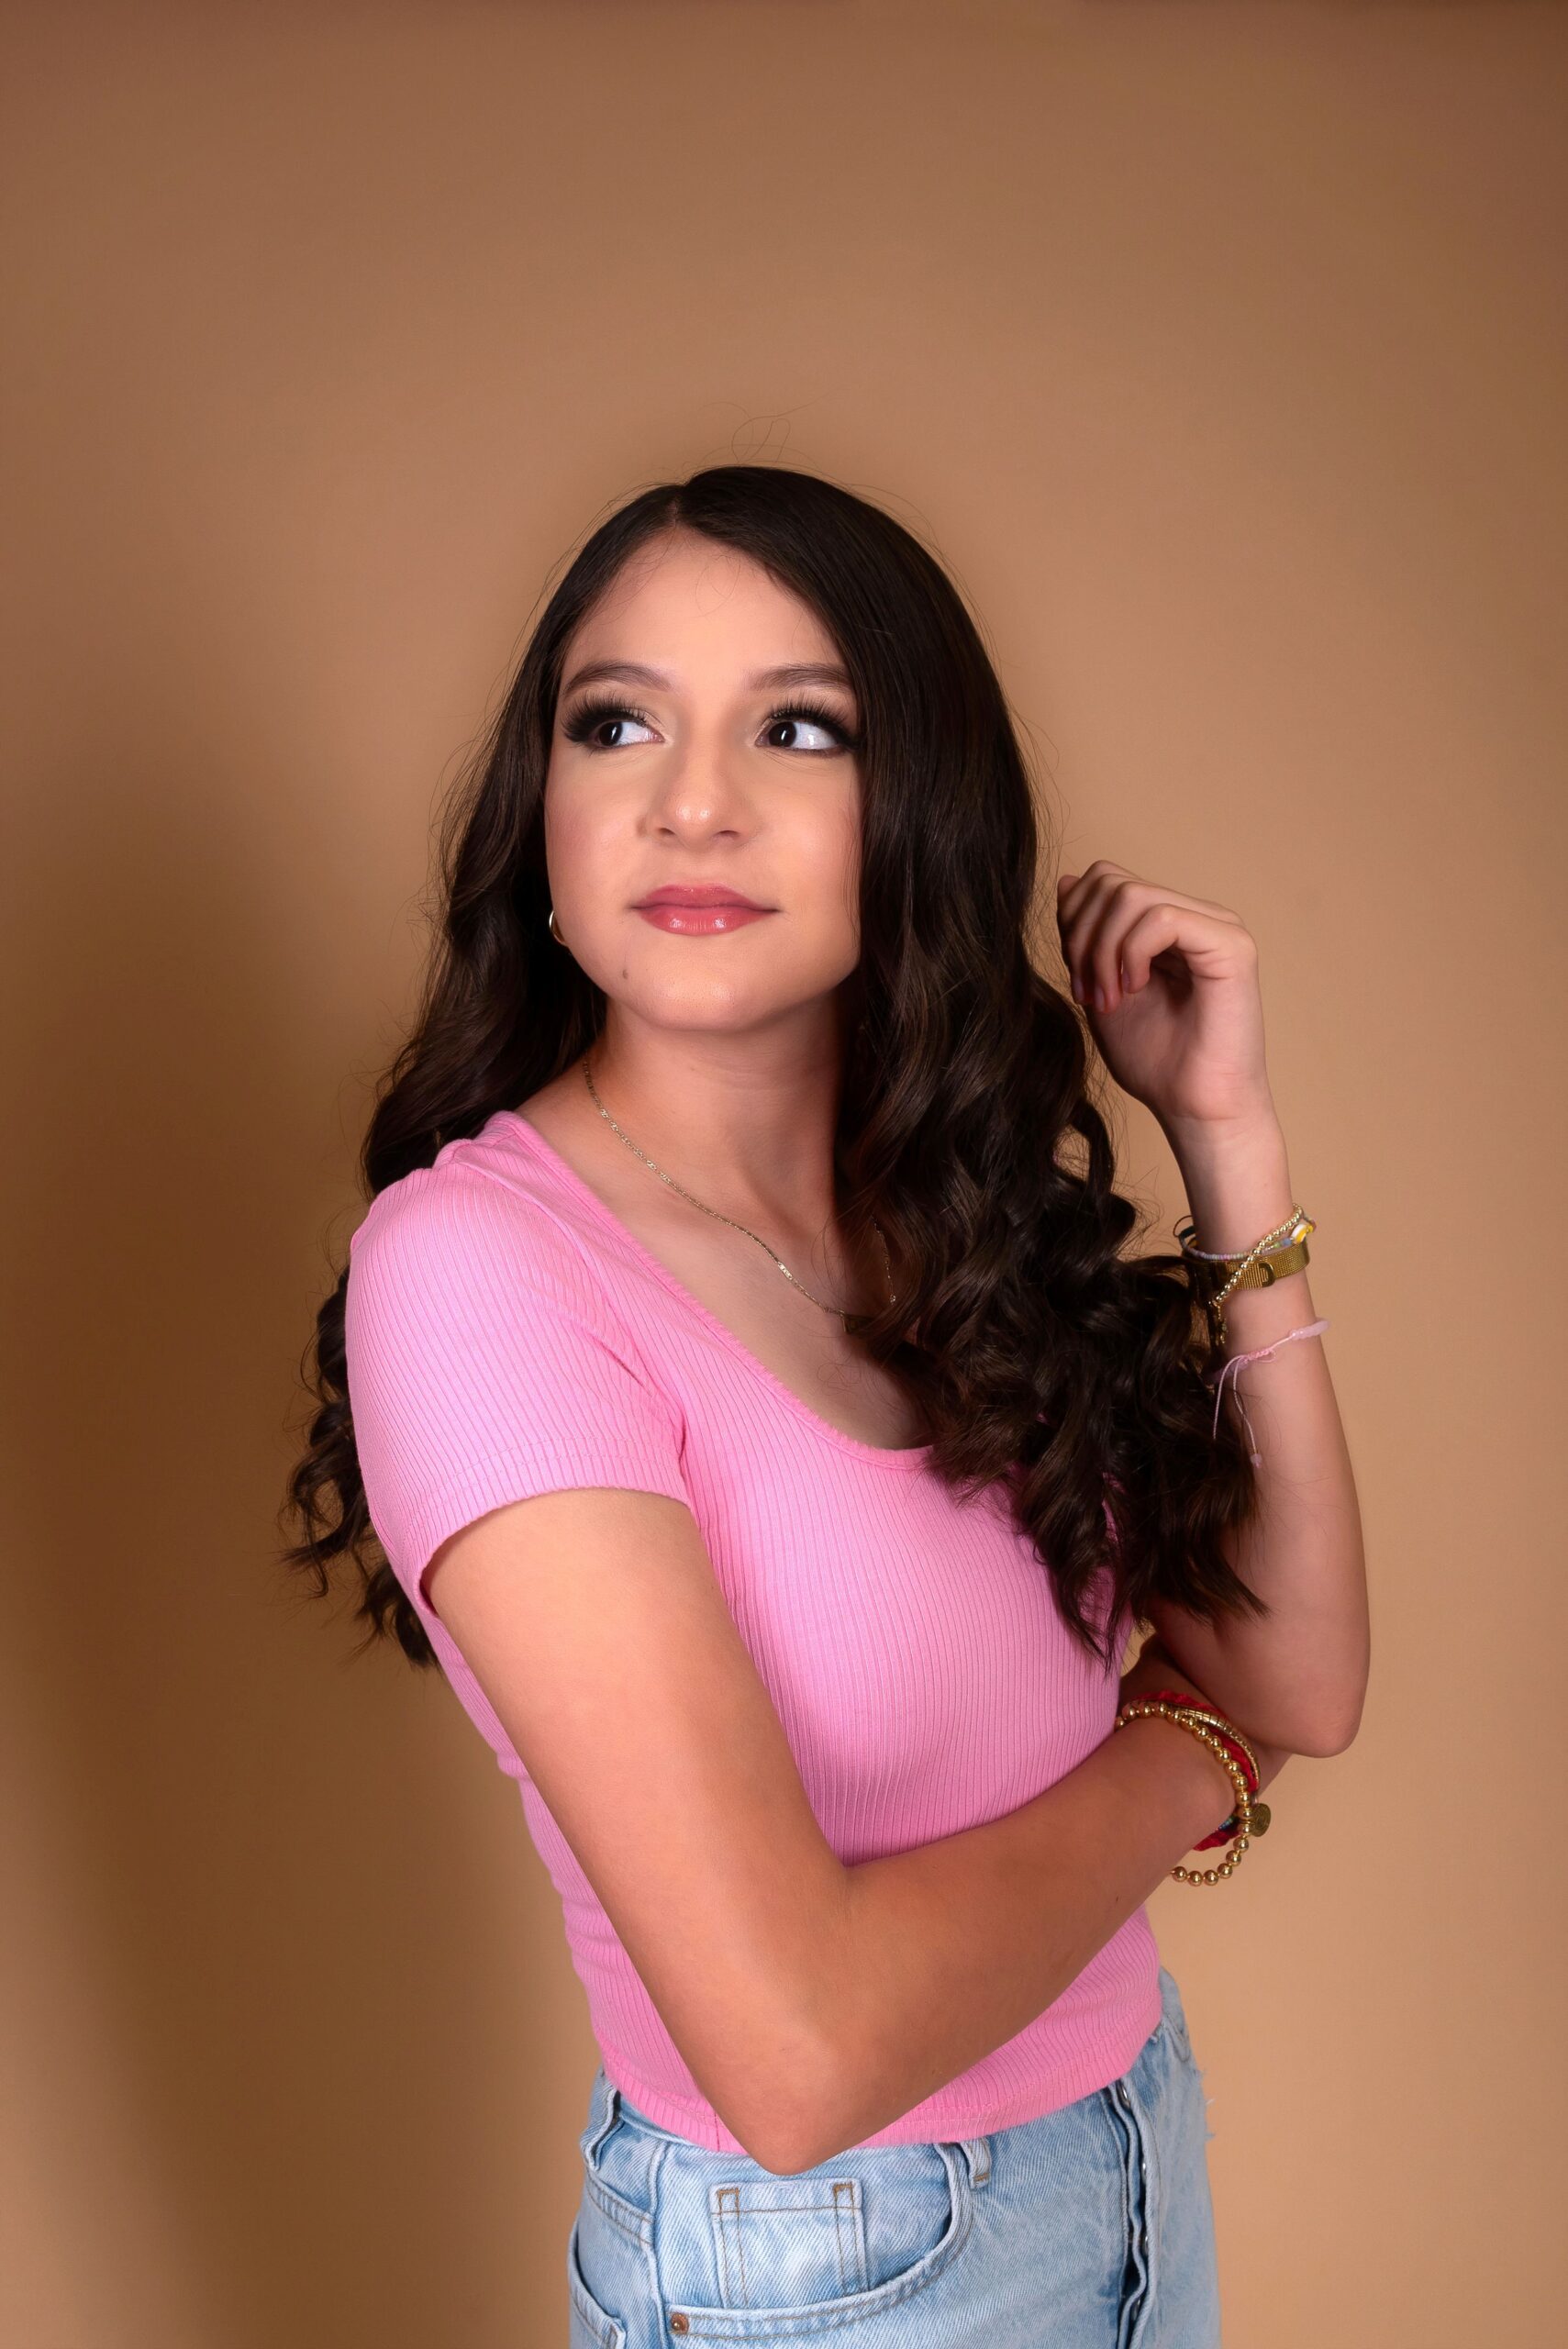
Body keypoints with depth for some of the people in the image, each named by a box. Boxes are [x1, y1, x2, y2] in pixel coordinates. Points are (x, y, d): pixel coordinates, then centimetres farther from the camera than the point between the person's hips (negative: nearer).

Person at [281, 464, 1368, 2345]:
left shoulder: (976, 1205, -5)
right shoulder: (472, 1264, -26)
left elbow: (1297, 1685, -6)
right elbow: (798, 2052, -31)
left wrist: (1228, 1138, -11)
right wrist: (1173, 1760, -13)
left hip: (1140, 2132, 6)